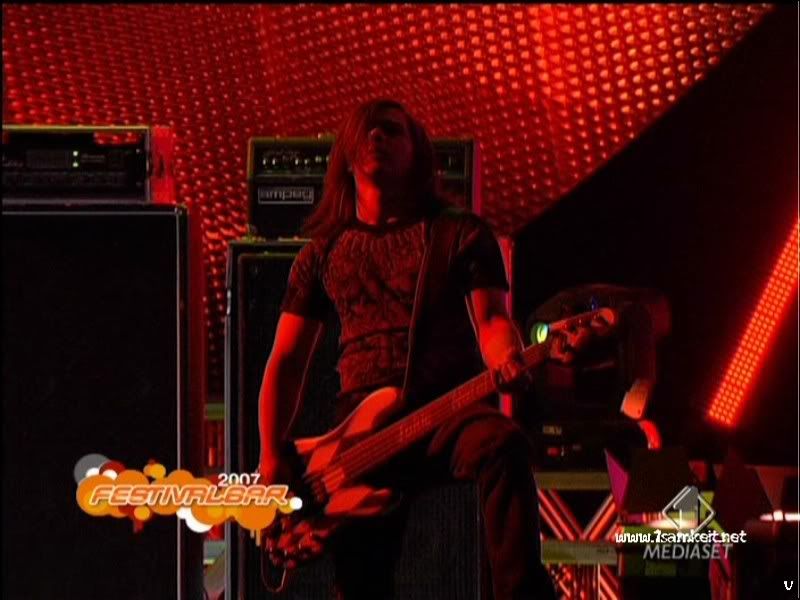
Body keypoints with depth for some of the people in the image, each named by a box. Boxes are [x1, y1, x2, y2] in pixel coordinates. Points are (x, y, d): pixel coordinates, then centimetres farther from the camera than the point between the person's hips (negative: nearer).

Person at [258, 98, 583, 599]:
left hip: (450, 411, -3)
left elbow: (491, 318, -1)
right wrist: (272, 459, 3)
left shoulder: (462, 234, 11)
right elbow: (287, 361, 17)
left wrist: (506, 359, -28)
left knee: (504, 445, -38)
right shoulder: (324, 252, 18)